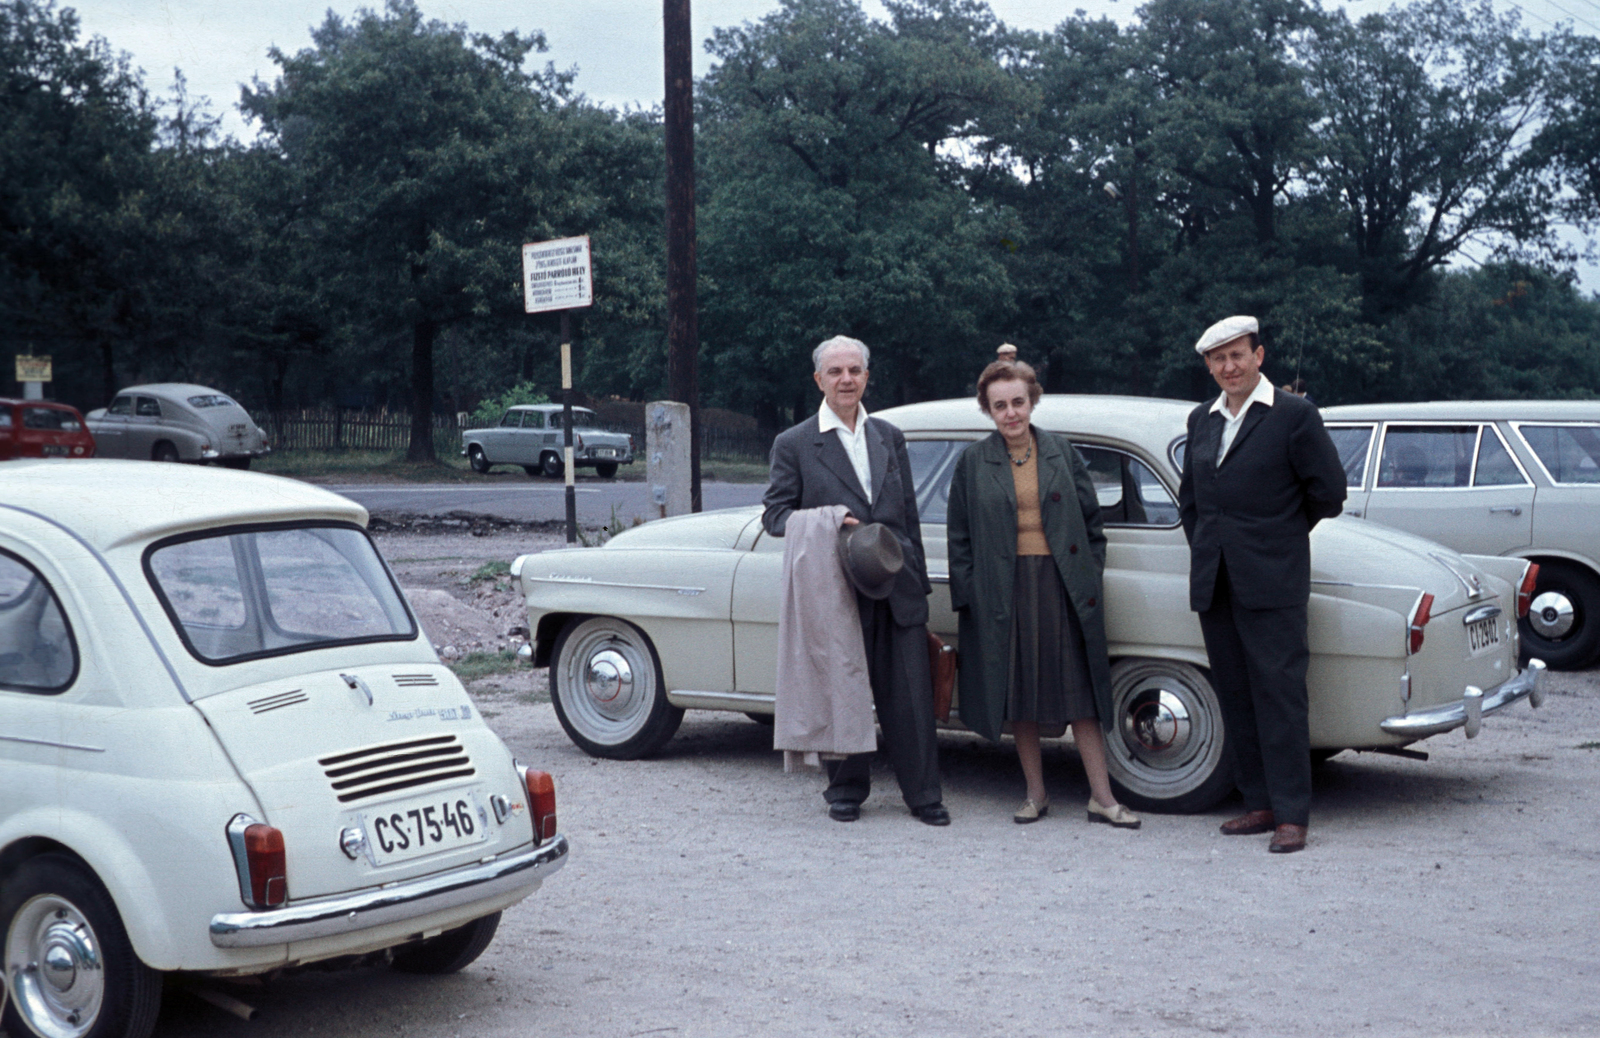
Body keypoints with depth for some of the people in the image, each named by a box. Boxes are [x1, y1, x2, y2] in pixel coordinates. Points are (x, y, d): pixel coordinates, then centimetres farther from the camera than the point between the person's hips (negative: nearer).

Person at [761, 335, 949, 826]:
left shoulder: (890, 437, 14)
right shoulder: (794, 445, 2)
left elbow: (909, 514, 16)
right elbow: (774, 513, 0)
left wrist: (918, 581, 13)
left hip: (898, 589, 3)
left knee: (910, 695, 1)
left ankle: (923, 794, 11)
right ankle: (846, 791, 21)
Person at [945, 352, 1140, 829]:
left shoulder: (1061, 452, 6)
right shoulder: (973, 463, 4)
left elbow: (1090, 519, 9)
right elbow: (959, 538, 6)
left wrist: (1091, 576, 3)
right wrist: (967, 595, 0)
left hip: (1063, 586, 0)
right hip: (1004, 589, 0)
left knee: (1079, 690, 1)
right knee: (1020, 697, 5)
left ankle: (1102, 797, 4)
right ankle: (1036, 794, 17)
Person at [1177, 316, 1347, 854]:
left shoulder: (1294, 415, -3)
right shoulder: (1201, 420, 14)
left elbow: (1329, 492, -1)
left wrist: (1280, 536, 9)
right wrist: (1205, 551, 15)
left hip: (1271, 584, -6)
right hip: (1213, 583, 6)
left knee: (1279, 697, -6)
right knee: (1235, 700, 8)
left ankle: (1292, 815, -2)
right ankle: (1260, 803, 16)